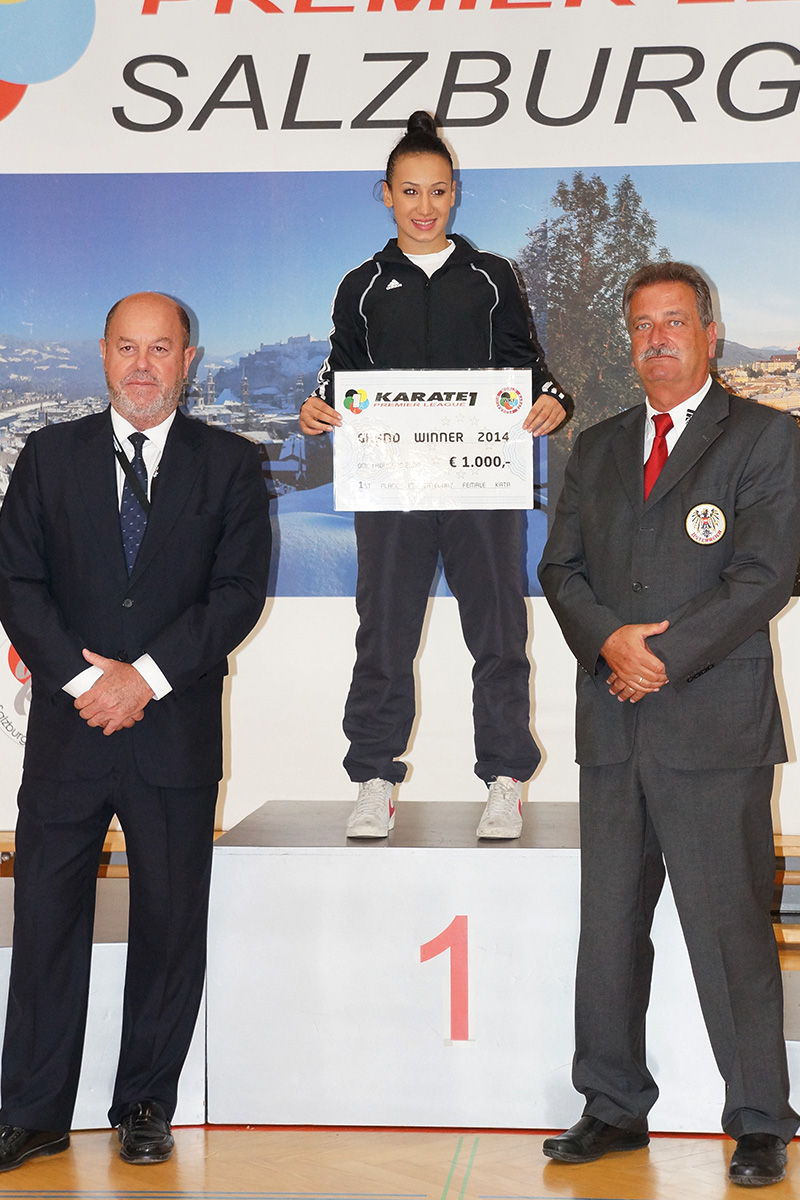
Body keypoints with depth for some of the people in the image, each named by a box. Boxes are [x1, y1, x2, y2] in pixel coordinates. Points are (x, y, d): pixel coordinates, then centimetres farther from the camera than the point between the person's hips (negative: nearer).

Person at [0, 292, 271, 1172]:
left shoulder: (228, 465, 6)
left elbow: (239, 591, -3)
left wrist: (146, 676, -12)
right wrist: (82, 677, -10)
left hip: (176, 729, 0)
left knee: (170, 925, 5)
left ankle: (145, 1107, 19)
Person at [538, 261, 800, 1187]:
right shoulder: (596, 449, 18)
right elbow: (561, 567, 12)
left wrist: (664, 655, -13)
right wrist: (609, 642, -7)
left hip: (715, 725, -5)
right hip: (613, 726, 5)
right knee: (608, 927, 9)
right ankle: (614, 1109, 21)